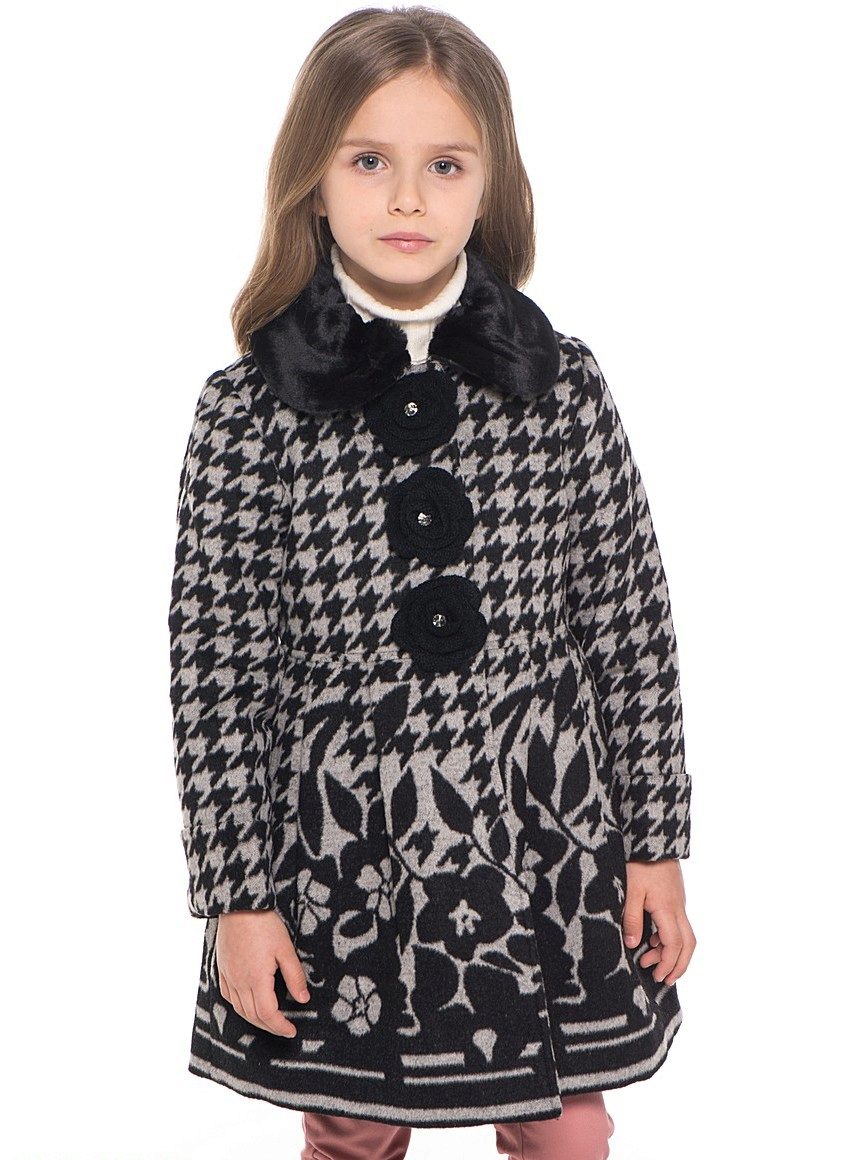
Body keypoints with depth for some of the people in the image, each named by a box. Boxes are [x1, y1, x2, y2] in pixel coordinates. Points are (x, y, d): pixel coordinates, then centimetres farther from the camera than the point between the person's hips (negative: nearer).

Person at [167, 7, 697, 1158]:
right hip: (344, 852, 0)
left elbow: (632, 621, 1)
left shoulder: (562, 384, -4)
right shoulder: (249, 408, -7)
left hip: (546, 845, 1)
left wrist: (657, 846, 2)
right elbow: (214, 665, -5)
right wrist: (236, 897, -5)